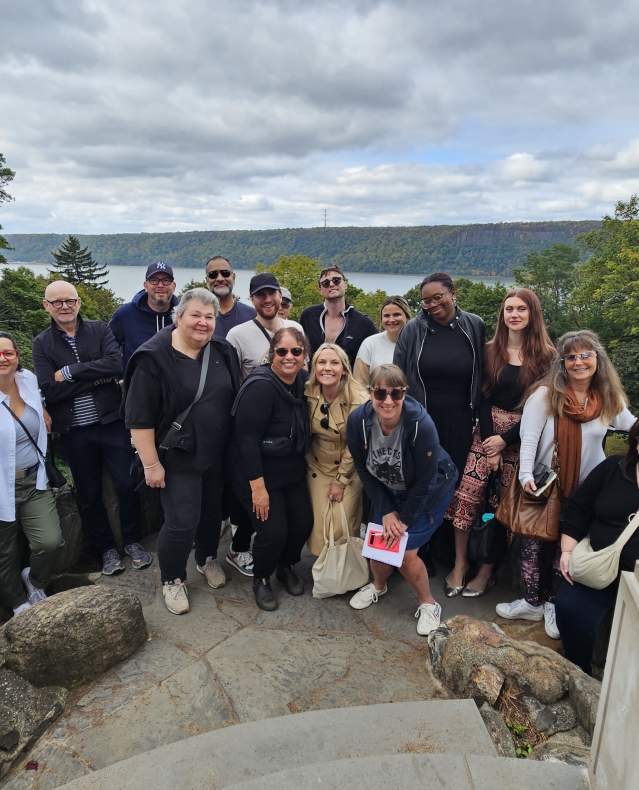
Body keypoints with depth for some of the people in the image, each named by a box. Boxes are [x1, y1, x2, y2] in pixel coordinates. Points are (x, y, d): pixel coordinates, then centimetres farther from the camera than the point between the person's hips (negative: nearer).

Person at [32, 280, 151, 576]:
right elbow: (49, 390, -11)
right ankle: (107, 548, 31)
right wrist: (98, 377, -15)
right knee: (88, 494, 12)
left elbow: (116, 364, -18)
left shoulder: (100, 330, 1)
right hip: (73, 432, 1)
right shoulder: (42, 343, 2)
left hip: (112, 423, -1)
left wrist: (70, 372, -17)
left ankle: (132, 541, 28)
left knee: (126, 484, 6)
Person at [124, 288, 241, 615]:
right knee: (182, 521, -3)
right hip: (179, 458, -5)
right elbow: (140, 417, -16)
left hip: (218, 454, 5)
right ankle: (171, 579, 22)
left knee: (213, 511, 18)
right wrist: (151, 464, -16)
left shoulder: (223, 352, 0)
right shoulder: (154, 358, -16)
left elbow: (236, 400, 10)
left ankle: (207, 558, 44)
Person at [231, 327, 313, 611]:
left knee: (303, 523, 5)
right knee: (274, 532, -8)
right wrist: (258, 486, -24)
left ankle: (286, 567, 35)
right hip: (260, 474, -7)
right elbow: (246, 439, -25)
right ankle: (261, 578, 23)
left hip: (294, 472, 7)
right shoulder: (260, 387, -23)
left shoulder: (303, 381, 0)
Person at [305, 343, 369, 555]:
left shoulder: (359, 399, -22)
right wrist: (308, 461, 6)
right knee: (319, 527, 3)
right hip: (318, 466, 3)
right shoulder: (308, 393, -10)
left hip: (350, 469, -3)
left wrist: (341, 481, -10)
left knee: (343, 528, -3)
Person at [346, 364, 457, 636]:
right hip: (388, 491, 4)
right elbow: (364, 471, -10)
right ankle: (378, 586, 39)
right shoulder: (358, 420, -24)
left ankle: (428, 604, 21)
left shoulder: (421, 425, -35)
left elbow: (424, 481, -23)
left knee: (405, 552, -8)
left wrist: (404, 519, -14)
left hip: (430, 491, -4)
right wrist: (386, 512, -11)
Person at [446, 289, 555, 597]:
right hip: (488, 429, 2)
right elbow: (482, 399, 2)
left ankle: (487, 570, 19)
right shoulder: (490, 351, 5)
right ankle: (460, 562, 7)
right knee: (467, 493, -8)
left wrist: (505, 440, -10)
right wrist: (489, 444, -8)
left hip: (522, 436, -1)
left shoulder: (545, 355, -1)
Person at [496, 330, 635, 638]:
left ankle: (554, 602, 30)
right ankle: (532, 601, 25)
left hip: (587, 488, 2)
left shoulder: (609, 399, -1)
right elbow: (529, 438, -14)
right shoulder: (545, 395, -10)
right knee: (535, 542, 6)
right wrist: (526, 475, -23)